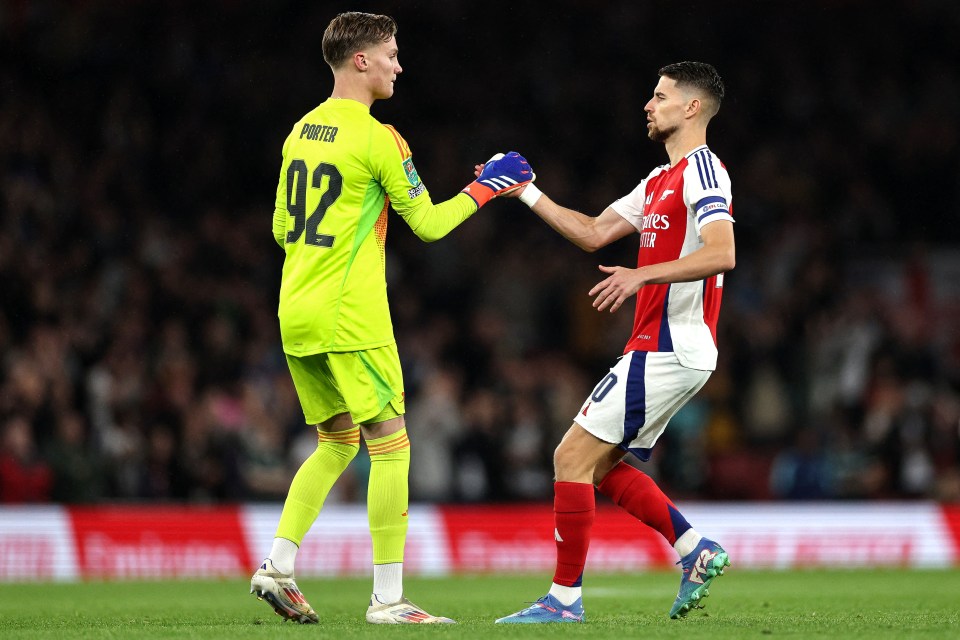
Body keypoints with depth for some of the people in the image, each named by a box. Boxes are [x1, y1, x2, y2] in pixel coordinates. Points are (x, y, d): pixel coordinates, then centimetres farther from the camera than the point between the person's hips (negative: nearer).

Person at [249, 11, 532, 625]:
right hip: (350, 317, -8)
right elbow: (427, 223, -7)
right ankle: (388, 597, -4)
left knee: (336, 443, 18)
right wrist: (482, 190, 7)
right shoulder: (376, 138, -12)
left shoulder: (301, 132, 12)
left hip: (295, 316, 8)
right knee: (390, 444, -2)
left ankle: (277, 566, 7)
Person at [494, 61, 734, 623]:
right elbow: (593, 233, 23)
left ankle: (565, 598, -5)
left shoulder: (702, 169, -11)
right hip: (659, 349, 10)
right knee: (601, 466, 12)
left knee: (574, 456, -9)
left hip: (669, 351, -10)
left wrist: (641, 275, -30)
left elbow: (721, 253, -25)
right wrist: (526, 192, 20)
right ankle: (697, 550, 11)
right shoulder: (661, 180, 20)